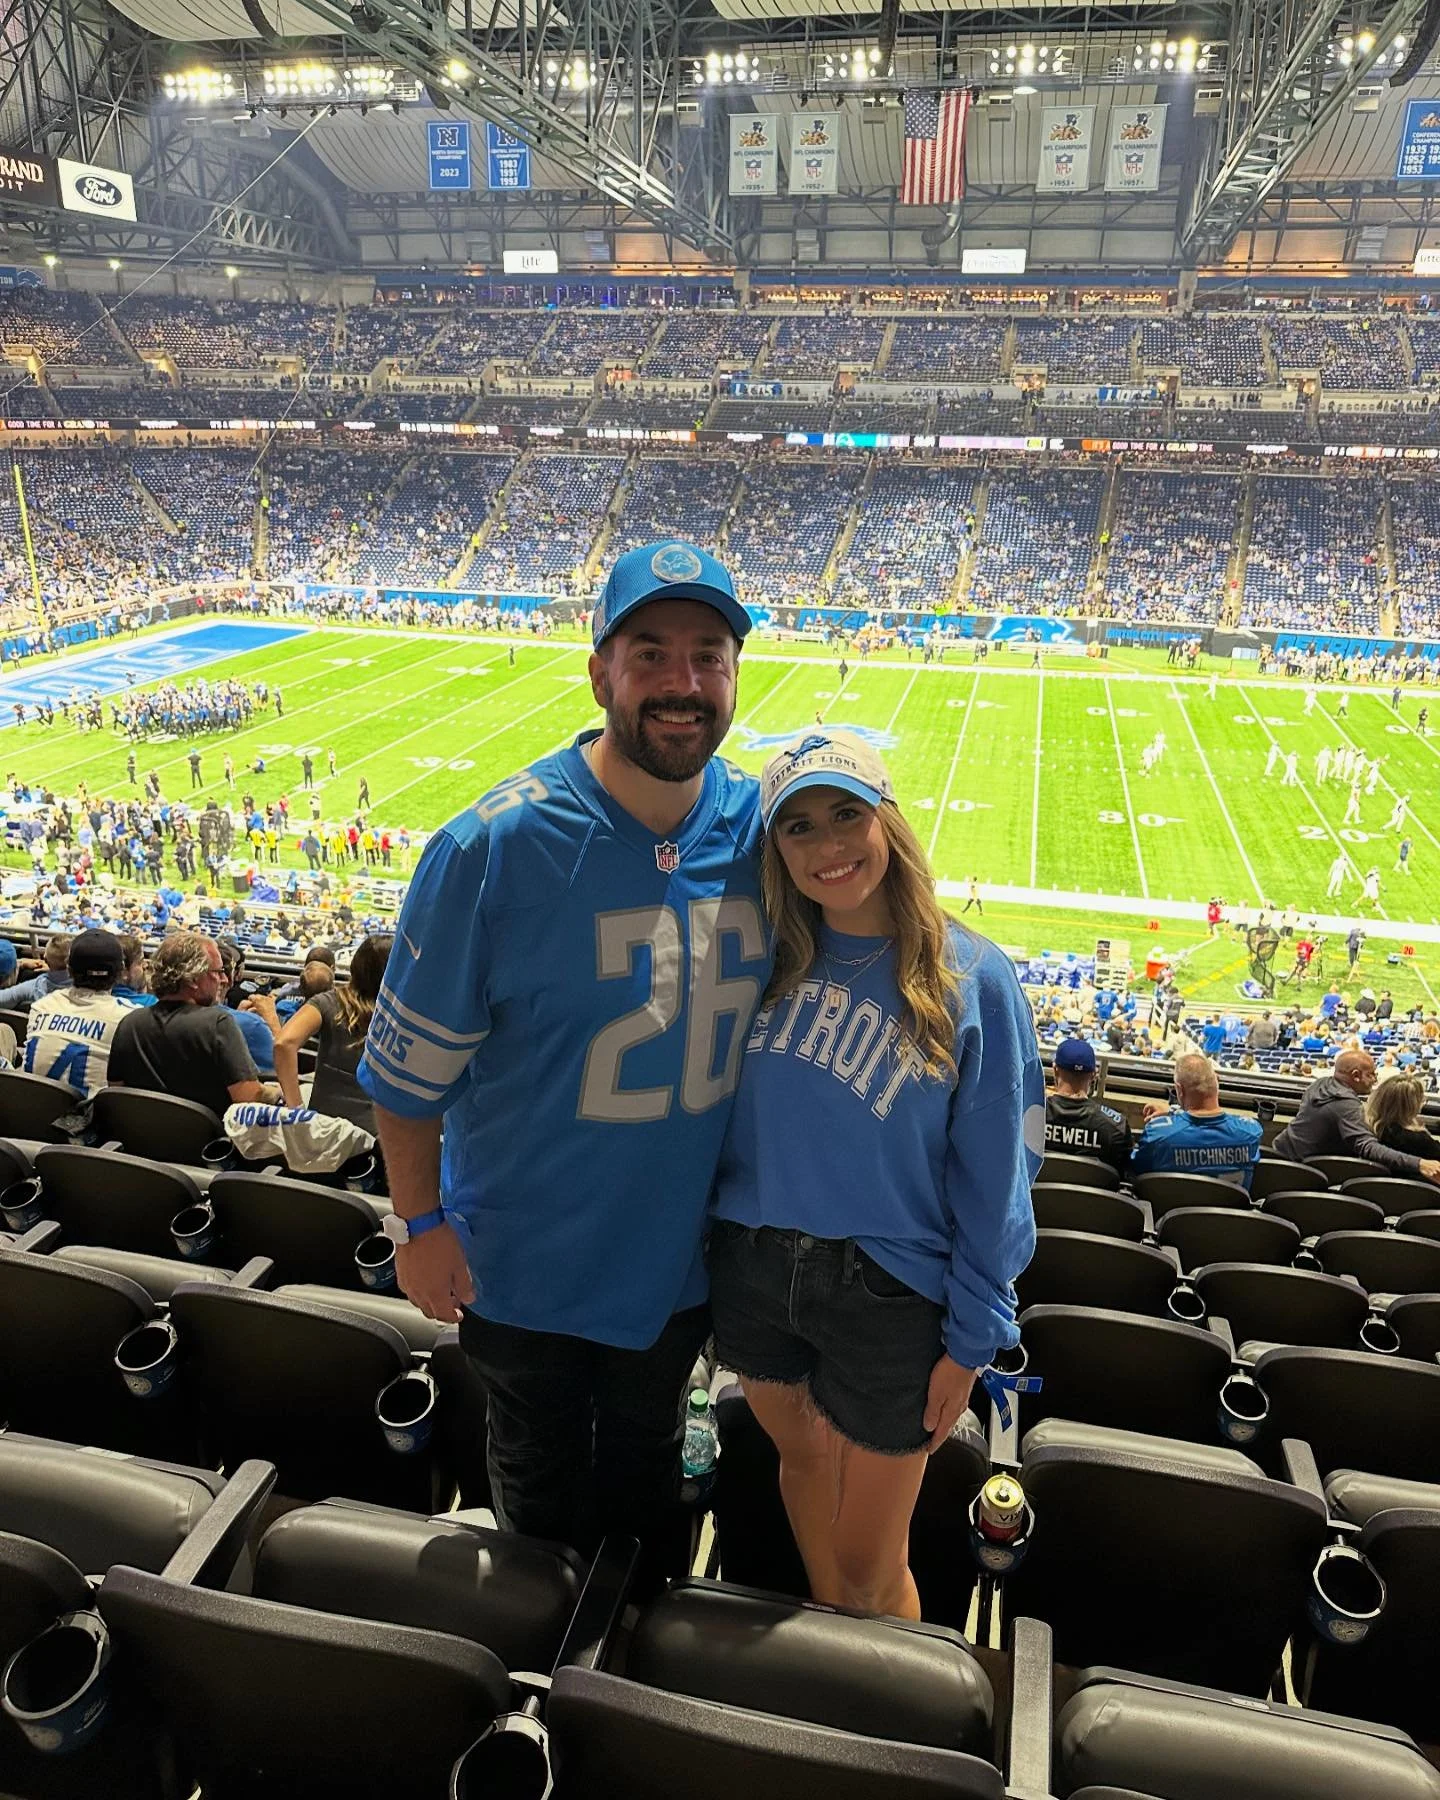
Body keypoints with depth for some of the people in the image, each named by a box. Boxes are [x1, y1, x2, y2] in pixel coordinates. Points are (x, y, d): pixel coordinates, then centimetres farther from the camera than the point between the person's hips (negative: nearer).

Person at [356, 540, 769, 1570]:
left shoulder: (765, 829, -12)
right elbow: (410, 1063, -15)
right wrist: (420, 1223, -9)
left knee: (646, 1459, 30)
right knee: (540, 1472, 26)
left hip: (684, 1252, 3)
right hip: (525, 1262, -3)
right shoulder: (496, 846, -25)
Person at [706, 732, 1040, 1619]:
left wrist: (972, 1338, -6)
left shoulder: (972, 978, -14)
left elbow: (994, 1177, -9)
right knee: (803, 1458, 27)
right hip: (753, 1270, 4)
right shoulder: (767, 958, -4)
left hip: (888, 1296, -3)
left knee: (869, 1567, 11)